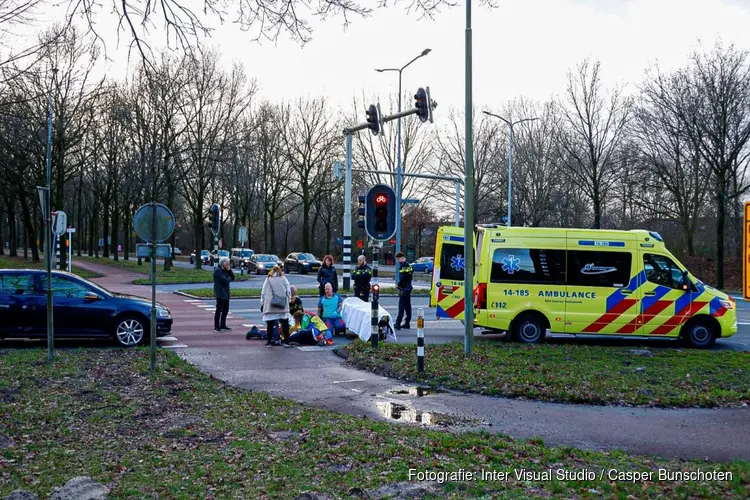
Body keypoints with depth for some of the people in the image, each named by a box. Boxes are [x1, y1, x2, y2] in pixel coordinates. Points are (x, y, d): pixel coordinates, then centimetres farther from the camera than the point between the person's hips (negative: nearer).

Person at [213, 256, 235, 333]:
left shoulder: (226, 270, 17)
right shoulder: (218, 270, -11)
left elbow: (232, 278, 11)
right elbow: (224, 280, -22)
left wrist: (229, 270, -1)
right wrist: (229, 279, -2)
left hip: (226, 293, 9)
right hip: (220, 293, -9)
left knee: (225, 310, 11)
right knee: (219, 310, -6)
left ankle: (223, 325, 20)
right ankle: (216, 327, -1)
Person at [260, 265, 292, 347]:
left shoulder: (268, 279, 10)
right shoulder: (284, 279, 9)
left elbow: (263, 292, 7)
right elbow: (288, 292, 4)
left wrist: (262, 303, 12)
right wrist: (287, 301, 13)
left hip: (270, 306, 1)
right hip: (282, 306, -1)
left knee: (270, 324, 5)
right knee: (285, 323, 5)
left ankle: (269, 342, 9)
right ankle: (286, 341, 2)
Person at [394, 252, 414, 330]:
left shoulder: (404, 266, -16)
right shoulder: (408, 265, 15)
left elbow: (403, 278, -22)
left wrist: (398, 284, -7)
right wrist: (399, 284, 11)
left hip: (404, 288, -10)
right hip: (408, 288, 10)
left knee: (401, 306, -11)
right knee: (407, 306, 12)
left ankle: (398, 323, -13)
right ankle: (407, 323, 17)